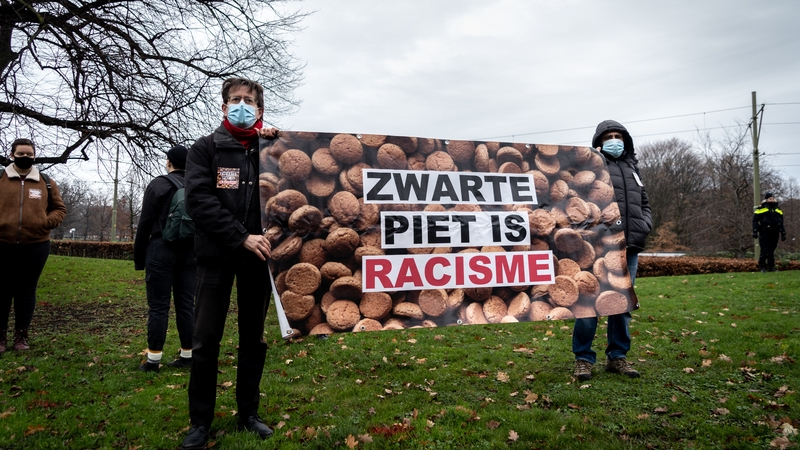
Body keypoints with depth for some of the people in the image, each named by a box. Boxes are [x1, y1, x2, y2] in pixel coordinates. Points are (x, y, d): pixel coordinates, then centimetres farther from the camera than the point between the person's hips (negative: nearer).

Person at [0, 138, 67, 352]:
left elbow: (60, 209, 12)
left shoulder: (47, 183, 6)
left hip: (35, 246, 1)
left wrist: (47, 223, -6)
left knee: (27, 290, 9)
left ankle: (21, 335, 19)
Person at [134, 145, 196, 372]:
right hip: (190, 252, 4)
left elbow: (145, 224, -4)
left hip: (162, 251, -4)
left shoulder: (158, 185, -4)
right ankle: (187, 356, 12)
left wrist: (139, 257, 2)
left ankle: (153, 359, 2)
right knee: (186, 305, 8)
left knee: (158, 306, -1)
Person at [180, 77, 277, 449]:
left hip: (257, 255, 2)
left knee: (254, 338, 10)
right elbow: (199, 199, -8)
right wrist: (241, 237, -17)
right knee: (206, 340, 3)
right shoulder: (206, 147, 4)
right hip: (216, 254, -1)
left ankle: (248, 413, 25)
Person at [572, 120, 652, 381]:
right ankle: (583, 358, 5)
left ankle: (617, 356, 23)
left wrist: (644, 225, 9)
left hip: (630, 248, 6)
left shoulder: (632, 168, 22)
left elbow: (644, 203, 25)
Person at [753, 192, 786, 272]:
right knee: (764, 250, -7)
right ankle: (762, 266, 2)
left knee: (771, 251, 7)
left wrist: (783, 233, 19)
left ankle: (771, 267, 14)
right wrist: (755, 231, -9)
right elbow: (755, 220, -2)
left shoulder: (778, 210, 17)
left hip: (774, 233, 5)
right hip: (764, 233, -5)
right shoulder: (761, 209, 0)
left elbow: (781, 223, 23)